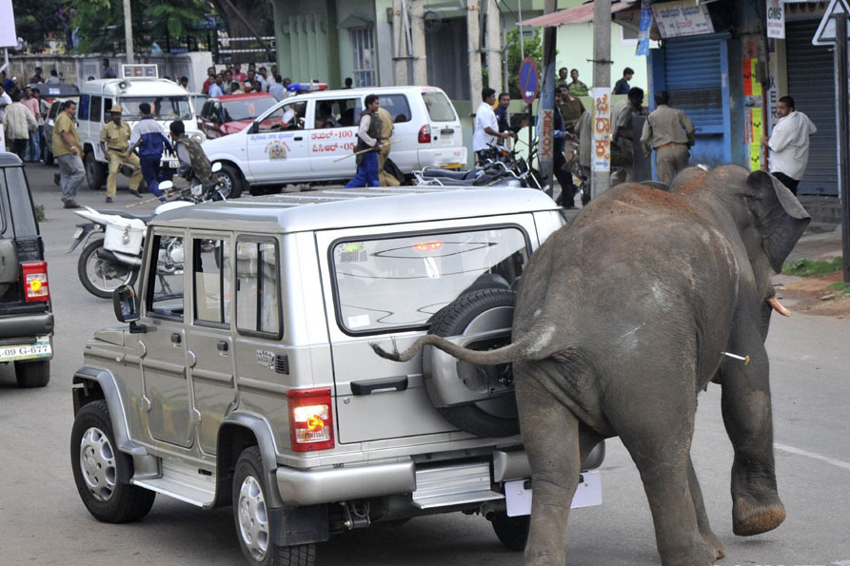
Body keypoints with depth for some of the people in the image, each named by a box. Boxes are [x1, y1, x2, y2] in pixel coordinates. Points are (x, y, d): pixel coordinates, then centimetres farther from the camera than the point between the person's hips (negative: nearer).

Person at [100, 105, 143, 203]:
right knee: (113, 172, -23)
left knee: (141, 165, -4)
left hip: (126, 152, 5)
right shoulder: (107, 128, -13)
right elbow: (102, 143, -6)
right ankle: (109, 196, -19)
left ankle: (133, 188, 10)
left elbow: (131, 138, 15)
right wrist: (106, 154, -19)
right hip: (114, 153, -5)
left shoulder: (126, 126, 2)